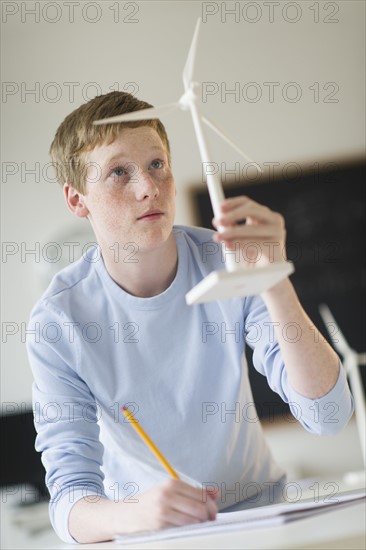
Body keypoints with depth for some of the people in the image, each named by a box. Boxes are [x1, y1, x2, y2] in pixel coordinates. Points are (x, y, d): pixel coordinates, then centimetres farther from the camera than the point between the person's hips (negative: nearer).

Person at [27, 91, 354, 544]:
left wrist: (273, 284, -35)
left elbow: (327, 416, -21)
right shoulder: (56, 323, -15)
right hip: (145, 527, 0)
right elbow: (70, 500, -17)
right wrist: (132, 514, -40)